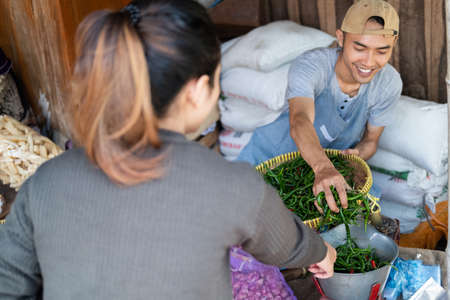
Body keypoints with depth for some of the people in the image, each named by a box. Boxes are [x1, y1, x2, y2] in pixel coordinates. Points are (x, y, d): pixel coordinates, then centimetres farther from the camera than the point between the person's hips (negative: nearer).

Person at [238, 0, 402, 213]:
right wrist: (323, 167, -72)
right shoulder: (308, 66, -32)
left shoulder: (389, 83, -19)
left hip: (332, 163, 4)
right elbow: (300, 121, -52)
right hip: (270, 154, -3)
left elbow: (370, 140, -4)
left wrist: (355, 156, -29)